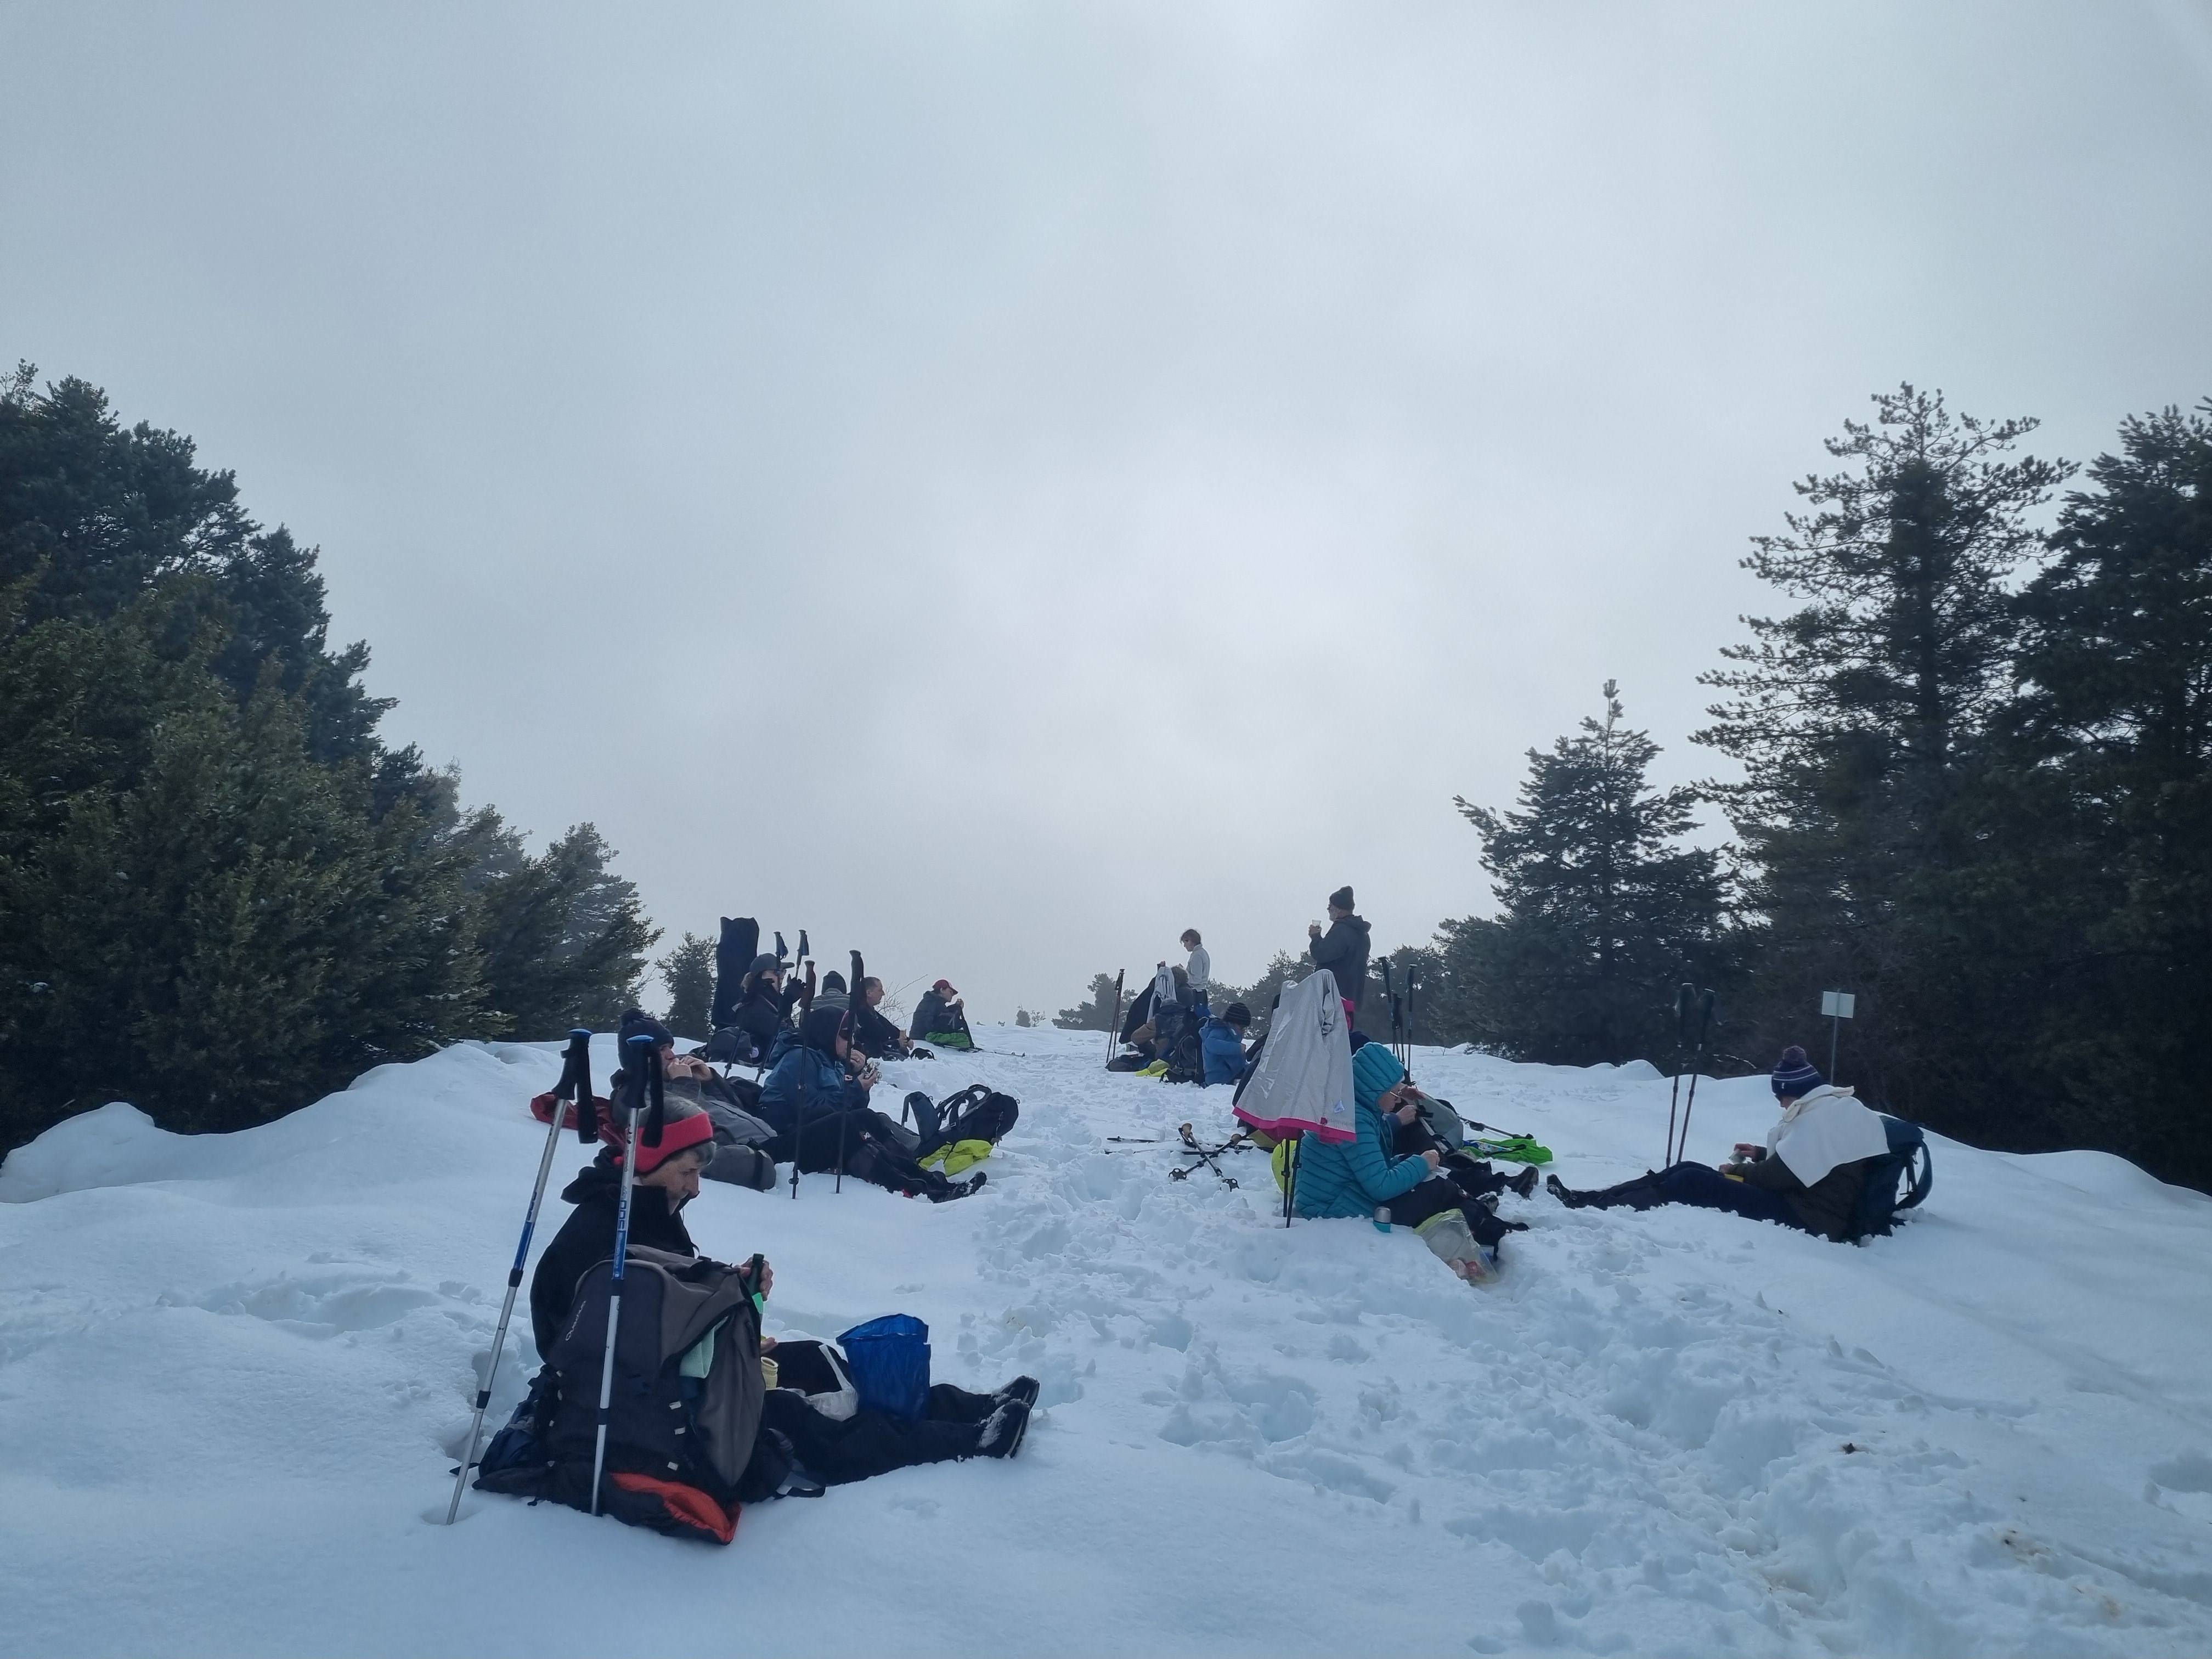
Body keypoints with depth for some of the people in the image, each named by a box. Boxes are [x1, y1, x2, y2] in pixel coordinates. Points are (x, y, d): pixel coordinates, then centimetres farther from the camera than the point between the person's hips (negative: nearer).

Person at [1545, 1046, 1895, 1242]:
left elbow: (1783, 1175, -19)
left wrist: (1739, 1172, -3)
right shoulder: (1832, 1110, 17)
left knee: (1693, 1183, -18)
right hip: (1798, 1200, 10)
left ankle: (1591, 1212, -20)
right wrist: (1763, 1155, 15)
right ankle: (1583, 1199, -6)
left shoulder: (1825, 1115, -16)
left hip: (1806, 1218, -10)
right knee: (1687, 1171, 0)